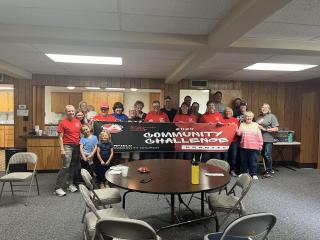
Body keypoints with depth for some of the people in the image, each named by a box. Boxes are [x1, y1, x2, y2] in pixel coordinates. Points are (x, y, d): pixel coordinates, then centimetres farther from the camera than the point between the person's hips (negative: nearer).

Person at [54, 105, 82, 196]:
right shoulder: (63, 122, -7)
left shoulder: (78, 122, 7)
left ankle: (70, 184, 26)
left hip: (77, 146, 6)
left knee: (74, 167, 12)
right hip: (67, 146, -6)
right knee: (66, 167, -10)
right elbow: (60, 137, -8)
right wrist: (62, 149, -15)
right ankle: (58, 188, -3)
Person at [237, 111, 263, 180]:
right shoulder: (242, 124, 9)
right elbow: (238, 133, 1)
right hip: (243, 146, 2)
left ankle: (254, 174, 11)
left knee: (253, 160, 0)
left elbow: (259, 136, 4)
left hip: (253, 147, -2)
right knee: (243, 160, 9)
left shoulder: (256, 125, 5)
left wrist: (260, 145, 0)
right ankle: (243, 173, 22)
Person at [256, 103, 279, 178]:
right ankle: (270, 169, 31)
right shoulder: (259, 116, 13)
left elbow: (276, 129, -8)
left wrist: (265, 129, -13)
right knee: (263, 154, 14)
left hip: (268, 139, -6)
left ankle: (268, 171, 12)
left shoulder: (272, 116, -3)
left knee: (267, 155, -3)